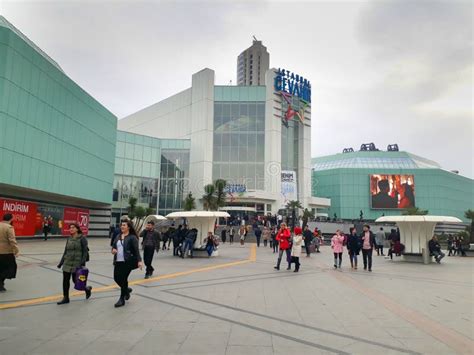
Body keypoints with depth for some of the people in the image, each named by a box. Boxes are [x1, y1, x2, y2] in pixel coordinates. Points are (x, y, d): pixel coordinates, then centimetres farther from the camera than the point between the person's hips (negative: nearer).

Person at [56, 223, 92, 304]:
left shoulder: (82, 238, -8)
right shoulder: (69, 239, 10)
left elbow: (85, 252, -10)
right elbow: (65, 252, 16)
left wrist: (82, 263, -17)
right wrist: (61, 262, 13)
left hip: (77, 263, -6)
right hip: (67, 263, 6)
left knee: (75, 280, 0)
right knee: (65, 280, 5)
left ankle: (87, 289, 26)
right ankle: (65, 298, 18)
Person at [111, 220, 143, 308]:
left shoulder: (132, 237, -8)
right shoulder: (118, 236, 12)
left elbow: (136, 250, -14)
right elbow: (114, 246, 20)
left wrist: (139, 260, -25)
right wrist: (113, 250, -5)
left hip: (127, 262, -7)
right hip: (118, 261, 7)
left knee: (123, 279, -3)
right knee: (116, 278, 9)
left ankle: (122, 299, 12)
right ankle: (127, 290, 37)